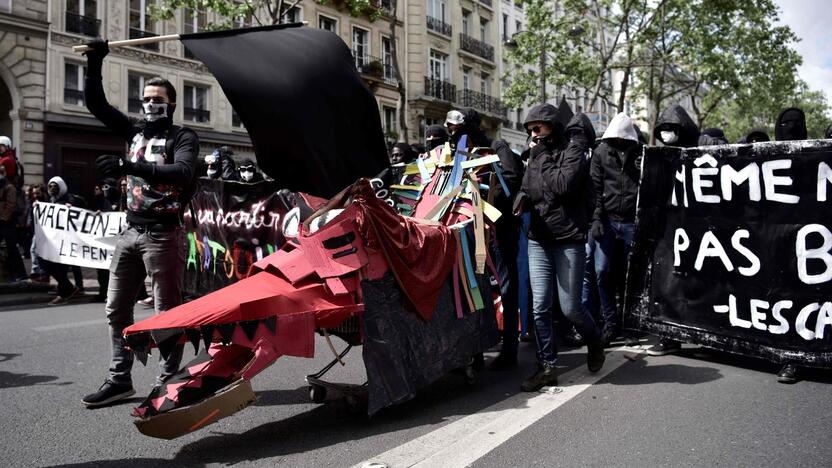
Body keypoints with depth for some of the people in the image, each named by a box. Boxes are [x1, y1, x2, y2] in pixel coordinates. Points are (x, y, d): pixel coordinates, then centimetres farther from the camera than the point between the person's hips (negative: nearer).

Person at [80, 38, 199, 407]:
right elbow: (95, 103, 17)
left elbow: (183, 172, -22)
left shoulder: (183, 137, -2)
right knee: (116, 308, 11)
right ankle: (120, 379, 21)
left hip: (163, 234, -7)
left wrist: (131, 166, -30)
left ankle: (167, 382, 5)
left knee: (167, 311, -2)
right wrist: (95, 63, 6)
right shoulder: (135, 131, 15)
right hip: (130, 232, 7)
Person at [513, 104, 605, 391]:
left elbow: (564, 185, -20)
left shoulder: (573, 150, -5)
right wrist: (522, 198, -6)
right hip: (538, 240, 5)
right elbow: (526, 189, 17)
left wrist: (542, 157, -12)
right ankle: (547, 367, 9)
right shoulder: (535, 156, 12)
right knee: (540, 307, 0)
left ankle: (594, 342, 30)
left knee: (570, 308, 0)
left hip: (568, 240, -5)